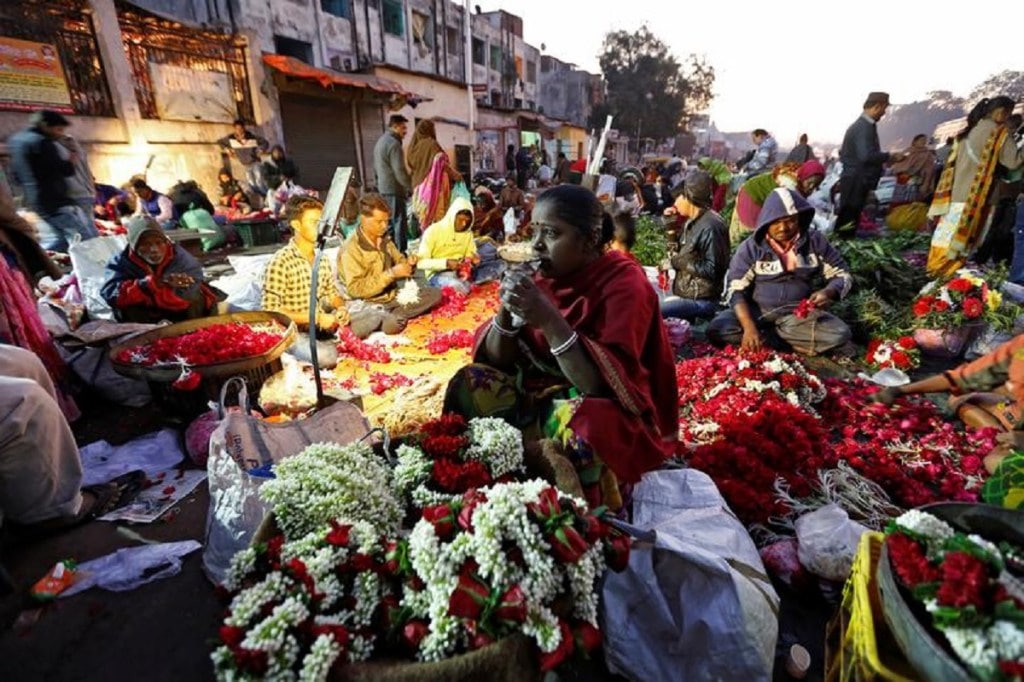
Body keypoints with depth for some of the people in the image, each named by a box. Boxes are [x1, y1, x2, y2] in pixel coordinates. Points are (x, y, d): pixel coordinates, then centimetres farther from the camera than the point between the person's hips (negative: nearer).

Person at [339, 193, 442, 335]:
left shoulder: (385, 239, 6)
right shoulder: (351, 250, -15)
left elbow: (399, 261, 18)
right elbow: (355, 289, -20)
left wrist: (408, 263, -9)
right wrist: (391, 273, -24)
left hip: (392, 295, 8)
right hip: (370, 302, -8)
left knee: (435, 293, -6)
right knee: (392, 325, -39)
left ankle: (391, 316, -16)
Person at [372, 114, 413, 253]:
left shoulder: (380, 141, 19)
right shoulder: (394, 143, -13)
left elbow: (376, 168, 24)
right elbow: (400, 170, -19)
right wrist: (411, 188, -14)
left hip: (383, 189, 10)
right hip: (394, 190, -10)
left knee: (389, 222, 14)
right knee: (399, 222, -7)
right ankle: (400, 252, -7)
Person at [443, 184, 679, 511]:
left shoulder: (624, 284, -19)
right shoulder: (545, 275, -3)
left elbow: (604, 383, -28)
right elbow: (496, 361, -2)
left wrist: (548, 319, -34)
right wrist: (506, 309, -21)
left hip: (610, 410, -5)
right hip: (541, 392, 6)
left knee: (580, 422, -36)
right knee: (469, 384, -12)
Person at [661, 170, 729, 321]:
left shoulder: (710, 226, -16)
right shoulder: (692, 221, 12)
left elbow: (711, 270, -20)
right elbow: (680, 251, 17)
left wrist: (679, 261, -13)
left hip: (701, 300, -10)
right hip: (686, 294, 10)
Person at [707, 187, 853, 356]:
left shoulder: (815, 241, -2)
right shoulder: (751, 247, -9)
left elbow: (842, 274, 6)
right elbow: (735, 290, -12)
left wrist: (829, 292, -19)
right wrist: (749, 327, -27)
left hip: (799, 314, 2)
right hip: (757, 312, -1)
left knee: (840, 334, -25)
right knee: (716, 330, -29)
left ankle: (764, 336, -15)